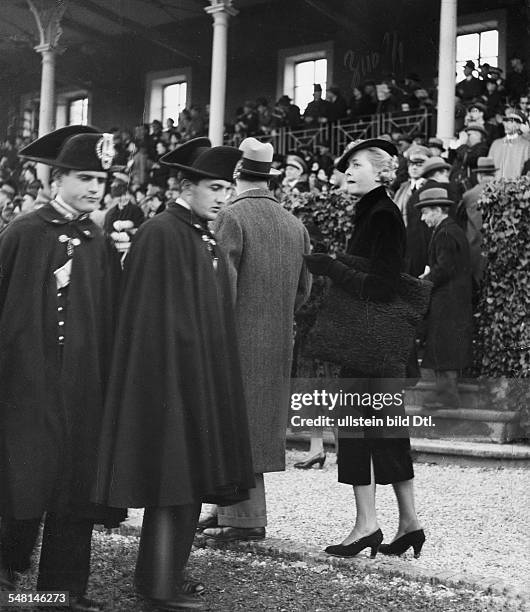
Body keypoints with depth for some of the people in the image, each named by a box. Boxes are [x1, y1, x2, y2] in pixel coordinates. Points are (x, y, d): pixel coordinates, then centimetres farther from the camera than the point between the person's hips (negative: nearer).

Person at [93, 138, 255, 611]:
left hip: (202, 373, 9)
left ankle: (166, 570, 24)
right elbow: (151, 314, -17)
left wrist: (215, 374, 17)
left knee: (191, 475, 13)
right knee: (174, 471, -4)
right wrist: (170, 374, -20)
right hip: (171, 371, -9)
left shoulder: (206, 238, 14)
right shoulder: (160, 234, -13)